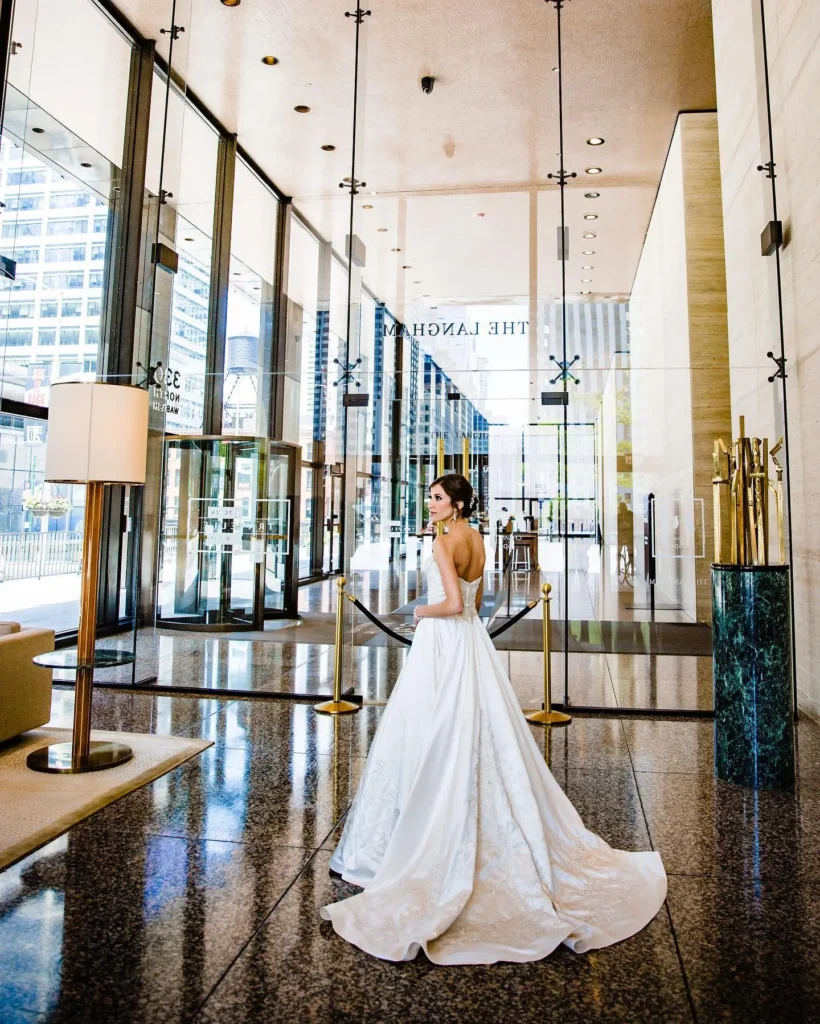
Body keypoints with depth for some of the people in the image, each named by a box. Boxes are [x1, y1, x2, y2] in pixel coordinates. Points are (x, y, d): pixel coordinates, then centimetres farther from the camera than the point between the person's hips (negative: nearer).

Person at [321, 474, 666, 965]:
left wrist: (423, 611, -9)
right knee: (479, 738, 16)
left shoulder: (445, 541, -16)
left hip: (444, 645, -9)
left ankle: (426, 840, 11)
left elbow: (453, 603, -26)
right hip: (472, 642, 9)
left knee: (436, 741, 0)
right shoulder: (477, 540, 10)